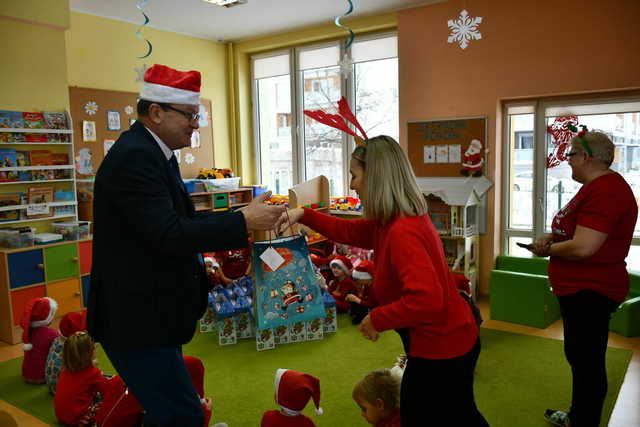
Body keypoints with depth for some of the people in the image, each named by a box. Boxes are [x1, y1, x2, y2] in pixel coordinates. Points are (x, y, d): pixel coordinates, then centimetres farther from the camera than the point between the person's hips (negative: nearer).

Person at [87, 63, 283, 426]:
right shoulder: (134, 156, -20)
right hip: (136, 318, -10)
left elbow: (182, 218, 13)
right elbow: (168, 235, -29)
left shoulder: (152, 151, 10)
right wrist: (243, 223, -24)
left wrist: (244, 216, 2)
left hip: (149, 313, 10)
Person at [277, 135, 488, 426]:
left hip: (440, 350, -10)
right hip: (450, 340, 10)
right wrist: (303, 215, 7)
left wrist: (377, 319, -24)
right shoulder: (393, 221, 2)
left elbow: (426, 299, -38)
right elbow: (349, 231, 14)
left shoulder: (402, 231, -30)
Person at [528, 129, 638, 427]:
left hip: (591, 291, -11)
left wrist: (548, 249, -11)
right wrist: (553, 237, 4)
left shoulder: (604, 190, -23)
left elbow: (583, 247, -29)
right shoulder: (597, 186, 13)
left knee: (587, 362, 3)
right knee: (578, 356, 22)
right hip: (580, 289, 11)